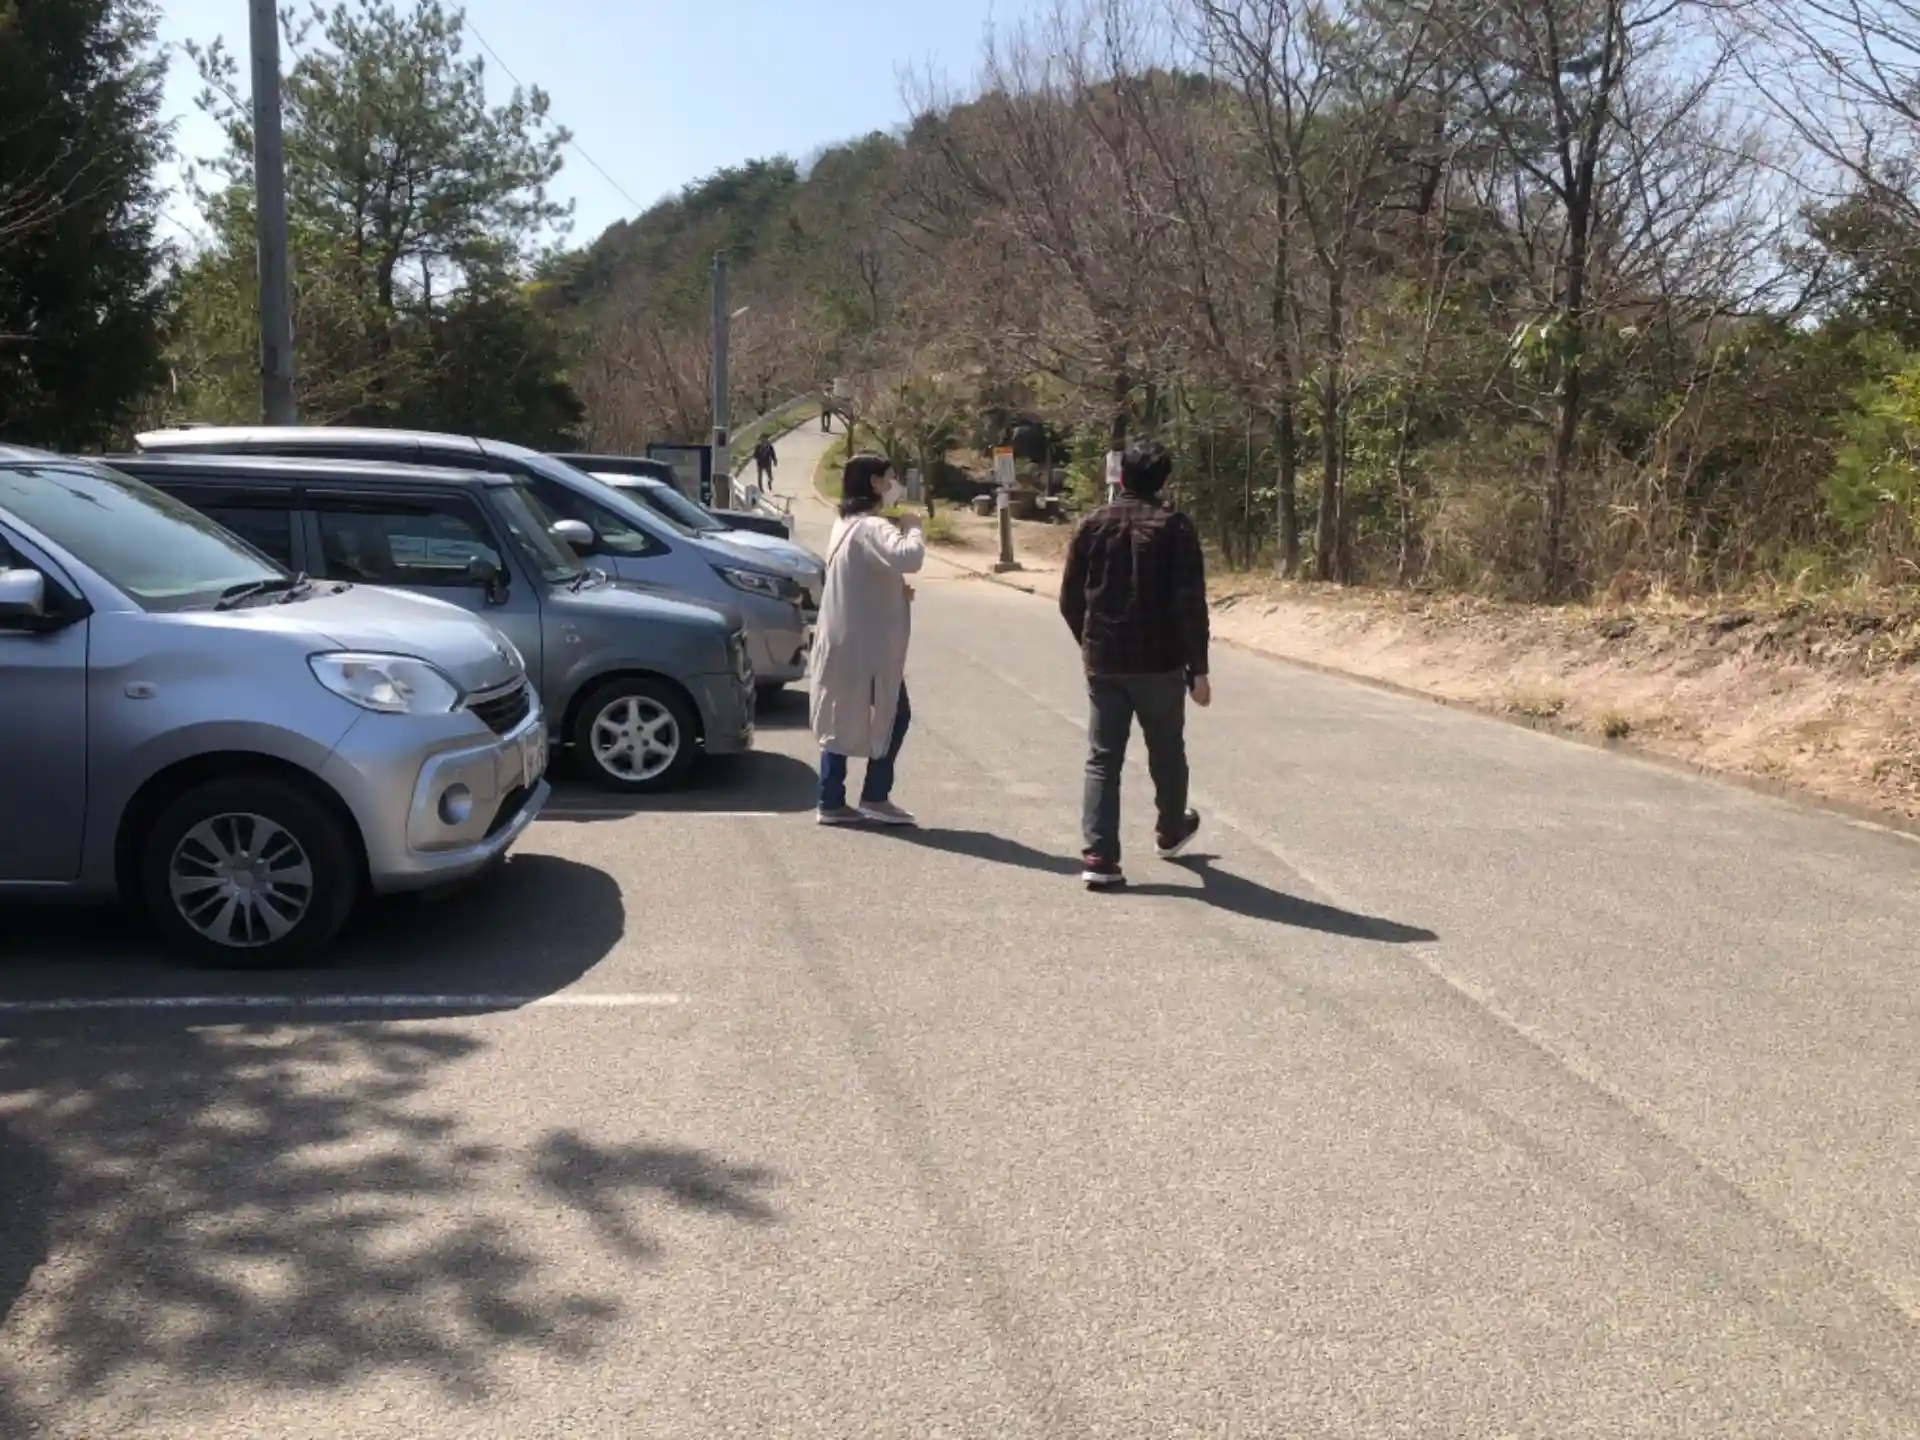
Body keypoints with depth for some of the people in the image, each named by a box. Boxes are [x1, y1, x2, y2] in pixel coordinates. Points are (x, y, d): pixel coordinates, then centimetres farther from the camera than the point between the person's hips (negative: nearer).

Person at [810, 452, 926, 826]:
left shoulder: (847, 525, 15)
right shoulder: (871, 528, -18)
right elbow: (908, 557, -37)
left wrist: (897, 589, 6)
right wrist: (912, 529, -17)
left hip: (843, 641, 10)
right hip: (867, 644, -10)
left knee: (842, 721, 11)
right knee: (894, 714, 3)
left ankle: (831, 802, 14)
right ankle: (874, 797, 7)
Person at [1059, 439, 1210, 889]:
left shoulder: (1094, 524, 3)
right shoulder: (1175, 527, -7)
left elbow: (1069, 598, 5)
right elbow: (1190, 604, -13)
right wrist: (1198, 668, -9)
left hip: (1103, 663, 2)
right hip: (1160, 664, -2)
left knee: (1102, 759, 5)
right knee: (1166, 753, 18)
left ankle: (1098, 855, -4)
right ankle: (1171, 832, 38)